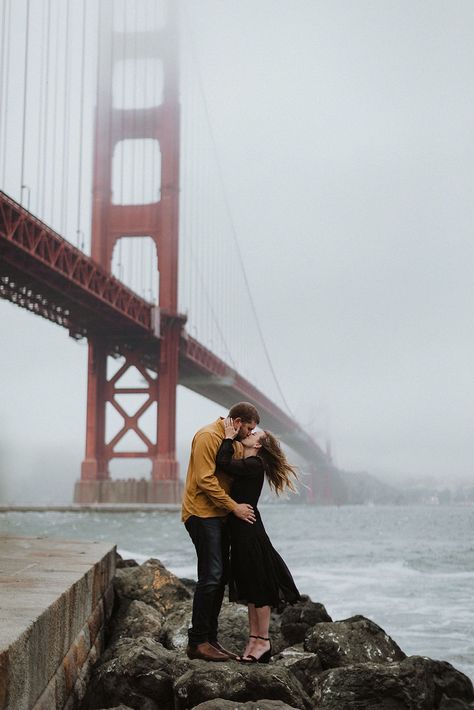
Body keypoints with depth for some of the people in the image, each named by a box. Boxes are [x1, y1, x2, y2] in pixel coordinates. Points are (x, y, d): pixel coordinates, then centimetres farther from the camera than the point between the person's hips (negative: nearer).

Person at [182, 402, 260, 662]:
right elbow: (205, 480, -19)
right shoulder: (208, 437, -13)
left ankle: (210, 639, 15)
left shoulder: (235, 443, 17)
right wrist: (234, 507, -18)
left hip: (220, 516, 9)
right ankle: (197, 642, -7)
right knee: (211, 576, -12)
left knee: (219, 577, 9)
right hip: (202, 514, -9)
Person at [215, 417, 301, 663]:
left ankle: (263, 641, 5)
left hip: (249, 532, -9)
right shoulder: (246, 465, 13)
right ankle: (255, 637, 19)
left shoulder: (254, 465, -14)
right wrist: (230, 437, 8)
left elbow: (223, 462, -24)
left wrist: (229, 437, -12)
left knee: (258, 586, -2)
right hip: (241, 532, 9)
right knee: (250, 587, 12)